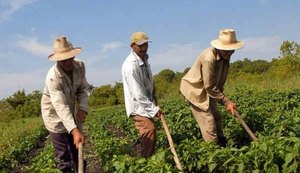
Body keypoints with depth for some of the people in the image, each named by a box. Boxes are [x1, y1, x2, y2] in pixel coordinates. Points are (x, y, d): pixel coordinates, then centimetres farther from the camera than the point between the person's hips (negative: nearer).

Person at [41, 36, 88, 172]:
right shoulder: (53, 77, -33)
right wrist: (74, 130, -48)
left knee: (77, 148, 16)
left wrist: (83, 108, -23)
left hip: (71, 112, 6)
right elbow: (61, 107, -39)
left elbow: (83, 89, -5)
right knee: (63, 155, -2)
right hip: (55, 114, -6)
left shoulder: (80, 66, -15)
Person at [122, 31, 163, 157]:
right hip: (138, 106, -9)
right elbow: (138, 94, -24)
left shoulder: (144, 59, 5)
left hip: (146, 104, 9)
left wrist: (154, 103, 11)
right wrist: (154, 109, -19)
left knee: (150, 133, 14)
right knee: (149, 131, -18)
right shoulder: (131, 65, -24)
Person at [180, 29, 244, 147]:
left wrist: (226, 100, 6)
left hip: (207, 91, 9)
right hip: (195, 90, -9)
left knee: (216, 119, 12)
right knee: (209, 123, -10)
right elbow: (210, 86, -25)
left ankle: (223, 147, 21)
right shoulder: (209, 58, -31)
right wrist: (226, 102, -18)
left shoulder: (225, 56, -4)